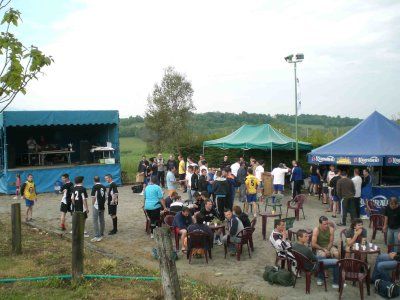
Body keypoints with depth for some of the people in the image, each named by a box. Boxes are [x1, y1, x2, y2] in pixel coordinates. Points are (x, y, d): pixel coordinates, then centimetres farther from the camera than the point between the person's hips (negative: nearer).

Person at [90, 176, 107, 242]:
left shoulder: (95, 187, -11)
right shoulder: (104, 187, 6)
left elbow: (93, 197, -13)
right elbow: (105, 197, 9)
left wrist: (93, 205, 0)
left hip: (96, 206, -6)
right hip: (102, 206, 6)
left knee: (95, 221, -3)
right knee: (102, 220, 15)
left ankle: (97, 236, -7)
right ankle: (101, 235, 26)